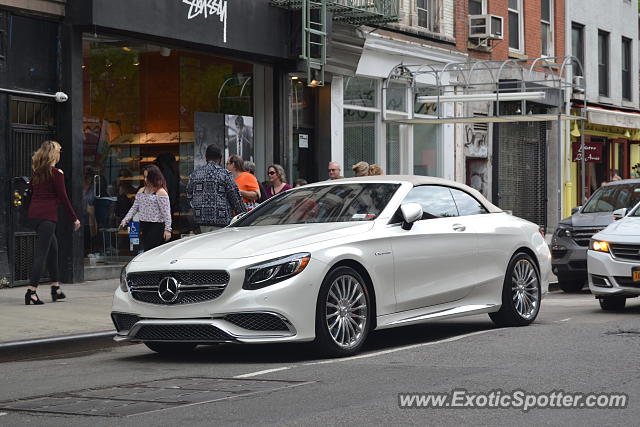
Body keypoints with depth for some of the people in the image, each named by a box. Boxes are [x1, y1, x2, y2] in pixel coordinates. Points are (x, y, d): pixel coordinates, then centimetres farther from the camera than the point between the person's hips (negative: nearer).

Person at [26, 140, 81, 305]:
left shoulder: (36, 172, 12)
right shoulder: (56, 173, -8)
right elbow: (63, 198, -8)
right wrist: (74, 218, -1)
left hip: (34, 213, 8)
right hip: (47, 215, -8)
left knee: (53, 248, 19)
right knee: (42, 253, -8)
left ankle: (56, 288, 25)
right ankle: (31, 292, -15)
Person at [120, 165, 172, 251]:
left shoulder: (161, 192, -7)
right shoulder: (141, 191, 13)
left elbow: (166, 213, -10)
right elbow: (134, 208, 16)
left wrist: (167, 229, -14)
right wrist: (125, 220, 5)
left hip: (156, 227, -7)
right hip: (143, 226, 7)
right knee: (145, 250, 5)